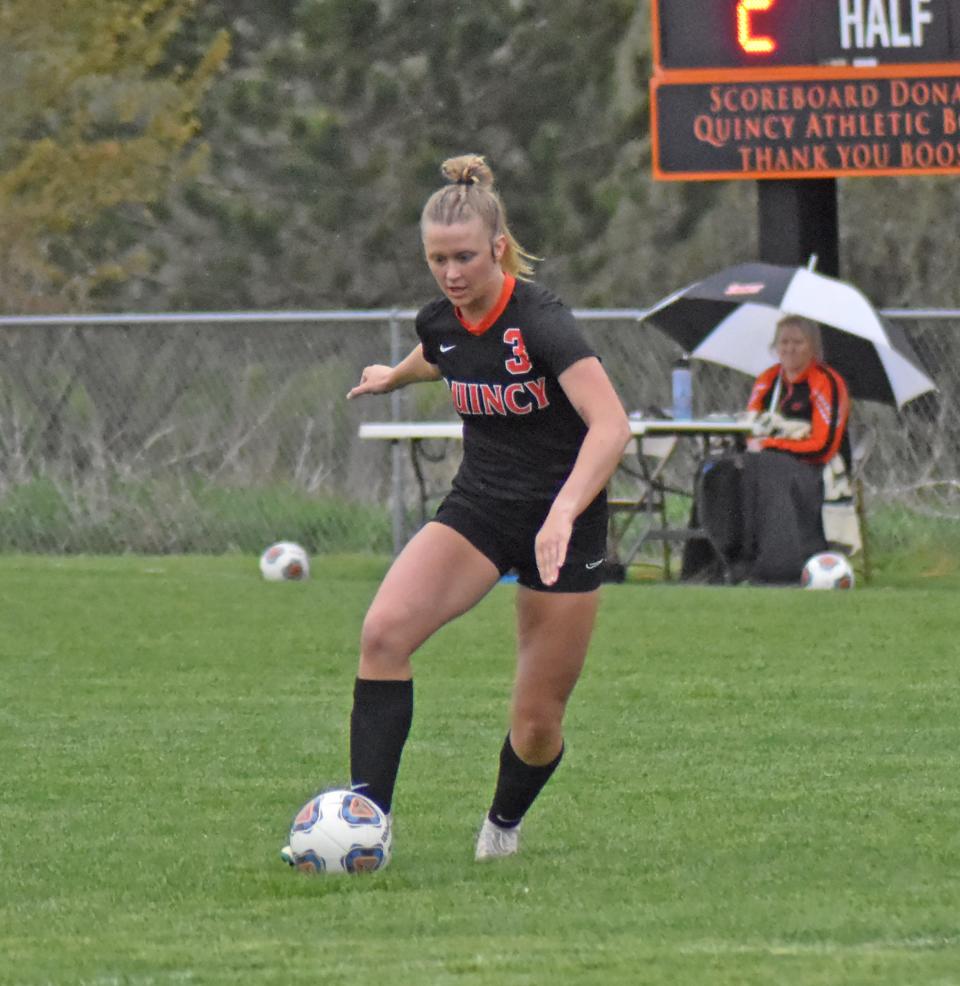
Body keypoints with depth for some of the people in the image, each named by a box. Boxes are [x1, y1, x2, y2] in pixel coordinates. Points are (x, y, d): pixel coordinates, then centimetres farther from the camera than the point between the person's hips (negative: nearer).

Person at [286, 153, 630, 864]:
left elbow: (612, 425, -34)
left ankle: (504, 822, 33)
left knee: (536, 728, 0)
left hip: (562, 524, -5)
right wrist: (394, 377, 46)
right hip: (477, 508, 5)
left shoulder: (540, 321, -23)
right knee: (385, 630, -23)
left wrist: (563, 512, -48)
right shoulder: (440, 322, -2)